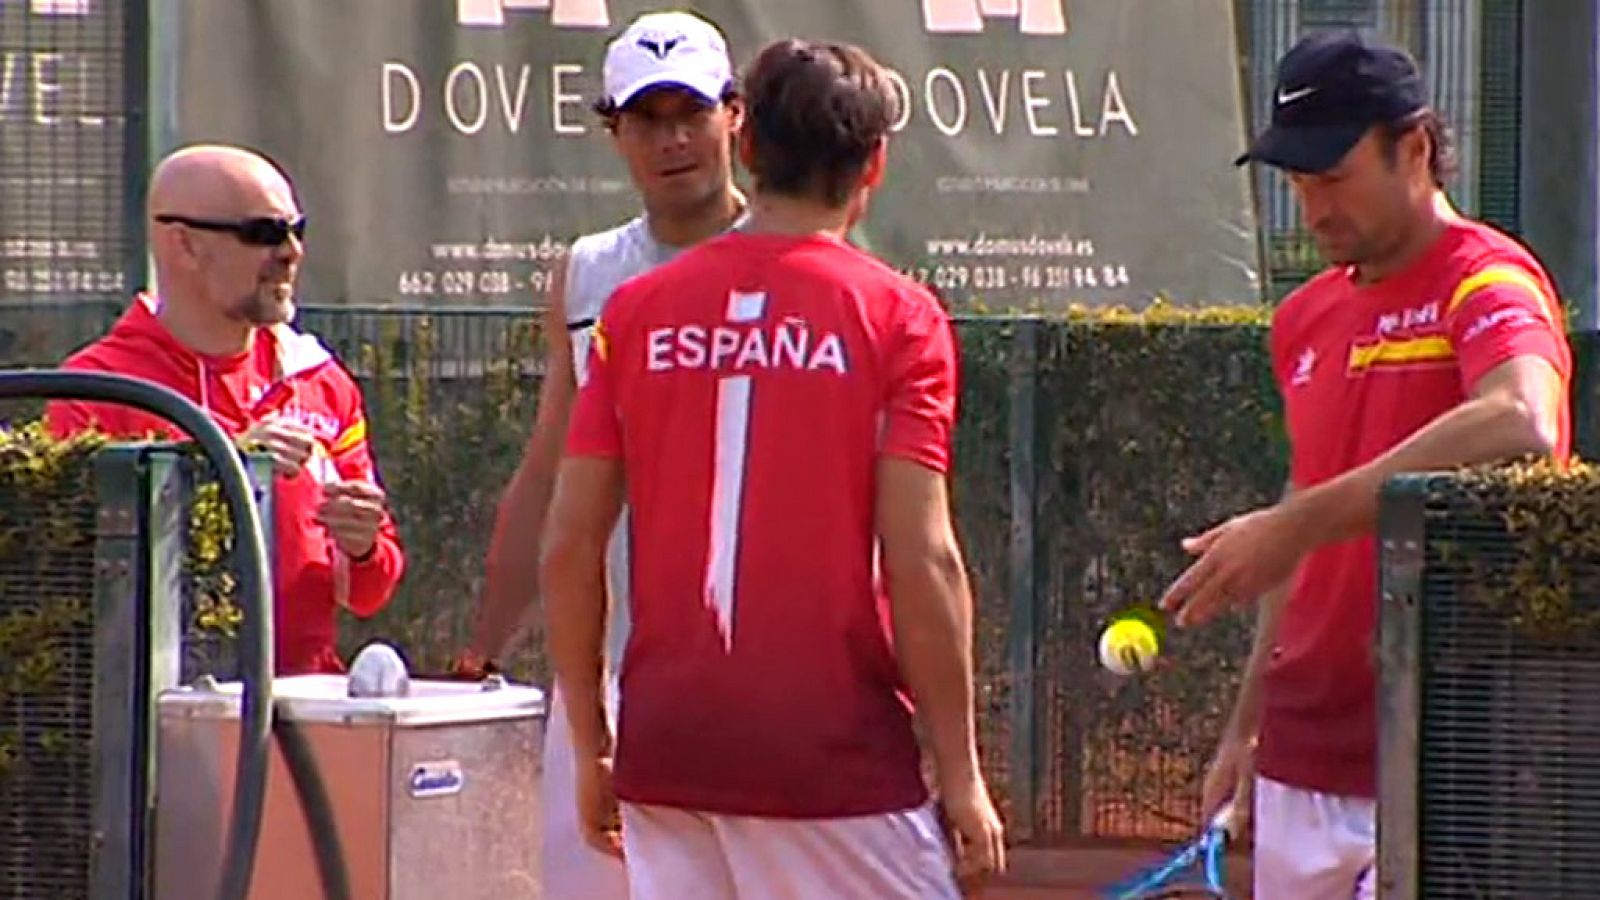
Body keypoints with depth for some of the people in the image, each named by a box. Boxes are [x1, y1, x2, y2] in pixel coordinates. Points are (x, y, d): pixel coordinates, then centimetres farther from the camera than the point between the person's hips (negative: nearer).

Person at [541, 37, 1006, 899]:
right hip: (835, 758, -4)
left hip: (665, 754, 4)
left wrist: (591, 748, 13)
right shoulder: (896, 316, -4)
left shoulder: (637, 311, 6)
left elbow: (568, 549, 4)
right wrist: (960, 774, -4)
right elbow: (920, 561, -10)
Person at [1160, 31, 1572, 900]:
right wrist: (1247, 724, 21)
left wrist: (1296, 524, -34)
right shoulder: (1307, 317, 15)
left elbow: (1520, 427, -33)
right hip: (1303, 767, 8)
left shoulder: (1489, 285, -11)